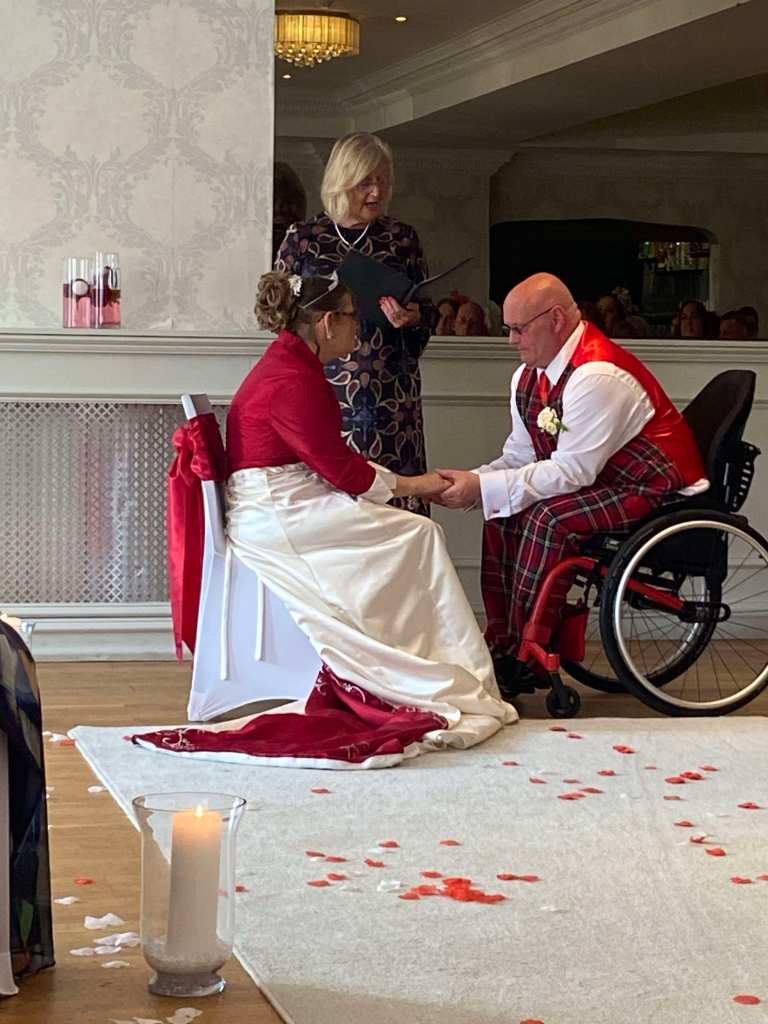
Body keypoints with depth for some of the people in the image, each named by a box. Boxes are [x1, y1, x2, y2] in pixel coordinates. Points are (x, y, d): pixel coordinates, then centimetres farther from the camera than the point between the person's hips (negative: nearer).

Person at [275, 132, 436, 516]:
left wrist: (413, 319, -10)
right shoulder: (303, 238, 6)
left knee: (396, 499, -6)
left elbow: (429, 314, 12)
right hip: (324, 388, -1)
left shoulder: (401, 238, 10)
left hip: (390, 392, 1)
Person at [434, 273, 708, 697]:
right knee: (502, 511, -6)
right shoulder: (529, 376, 4)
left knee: (548, 516, -29)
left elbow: (572, 472, -29)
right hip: (597, 483, 10)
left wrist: (482, 487, -29)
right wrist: (471, 481, -12)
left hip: (657, 491, -10)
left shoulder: (597, 374, -26)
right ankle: (500, 644, -3)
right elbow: (518, 456, 9)